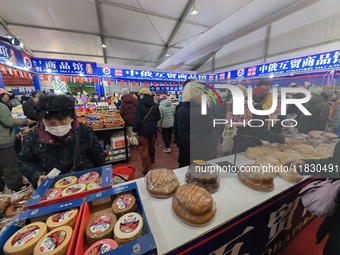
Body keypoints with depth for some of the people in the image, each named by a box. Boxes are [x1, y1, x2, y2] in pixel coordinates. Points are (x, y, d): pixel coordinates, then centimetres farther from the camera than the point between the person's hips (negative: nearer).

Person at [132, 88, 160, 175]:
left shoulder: (140, 104, -10)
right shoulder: (155, 105, 3)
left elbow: (137, 119, -15)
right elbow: (158, 117, 5)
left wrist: (135, 130, -7)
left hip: (143, 129, -5)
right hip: (152, 129, 6)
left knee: (144, 148, 2)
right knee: (151, 145, 22)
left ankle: (146, 168, 4)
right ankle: (151, 160, 43)